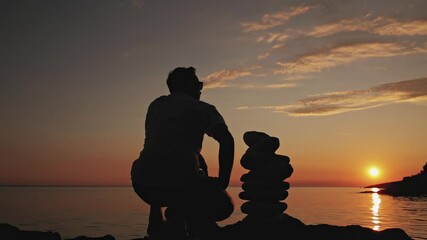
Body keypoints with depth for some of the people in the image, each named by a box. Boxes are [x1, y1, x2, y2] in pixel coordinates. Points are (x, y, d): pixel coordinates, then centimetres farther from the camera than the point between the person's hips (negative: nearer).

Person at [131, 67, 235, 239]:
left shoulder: (155, 106, 22)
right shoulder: (201, 109, 5)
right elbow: (227, 140, -11)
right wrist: (222, 182, -3)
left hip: (142, 185, 5)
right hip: (180, 184, -5)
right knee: (223, 206, 21)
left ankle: (156, 221, 24)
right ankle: (182, 211, -4)